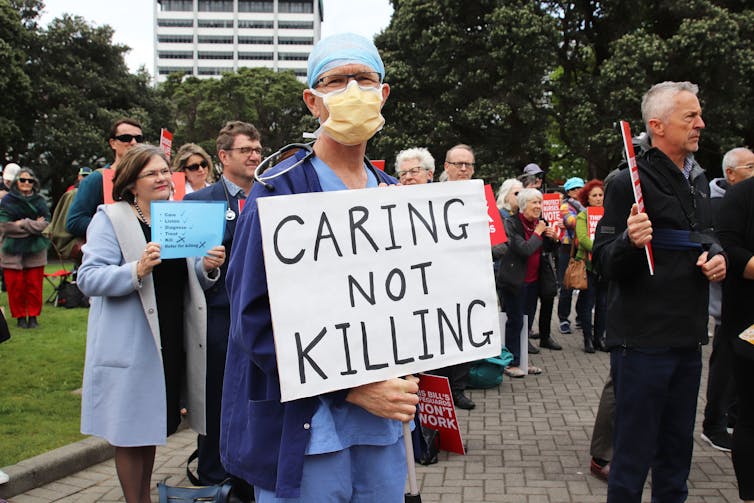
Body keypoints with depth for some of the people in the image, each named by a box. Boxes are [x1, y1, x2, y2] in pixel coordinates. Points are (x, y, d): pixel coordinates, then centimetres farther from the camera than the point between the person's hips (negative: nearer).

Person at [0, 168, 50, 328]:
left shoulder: (40, 201, 7)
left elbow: (46, 223, -1)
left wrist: (22, 223, -11)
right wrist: (34, 224, -10)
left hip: (35, 249, 1)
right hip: (13, 249, -1)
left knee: (34, 284, 1)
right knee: (15, 285, 0)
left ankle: (33, 316, 13)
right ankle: (20, 316, 13)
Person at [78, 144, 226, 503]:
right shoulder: (110, 217, -7)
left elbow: (188, 280, 15)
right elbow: (89, 278, -17)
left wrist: (208, 267, -7)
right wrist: (137, 270, -32)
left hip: (171, 340, 6)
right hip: (130, 343, -6)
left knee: (154, 424, 17)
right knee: (132, 430, 3)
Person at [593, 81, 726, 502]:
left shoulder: (698, 180, 14)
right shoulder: (630, 183, -12)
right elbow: (604, 261, -13)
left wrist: (717, 257, 6)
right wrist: (630, 241, -33)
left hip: (688, 337, 8)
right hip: (643, 338, -8)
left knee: (678, 449, 18)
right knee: (634, 453, 0)